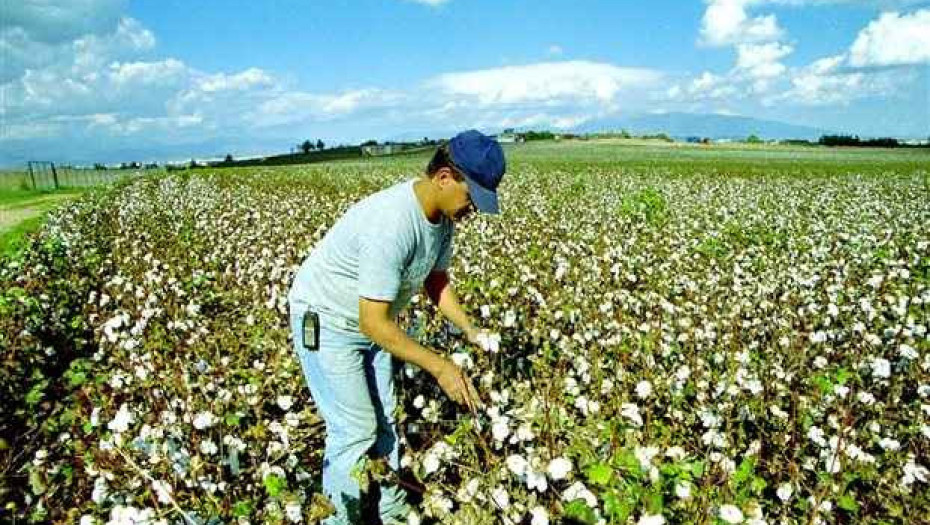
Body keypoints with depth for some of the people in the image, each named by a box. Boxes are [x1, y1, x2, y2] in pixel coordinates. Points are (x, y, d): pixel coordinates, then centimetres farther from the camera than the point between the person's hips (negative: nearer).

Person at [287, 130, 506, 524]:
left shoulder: (443, 213, -10)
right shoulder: (390, 225, -37)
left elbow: (436, 279, 4)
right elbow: (374, 324, -34)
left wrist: (471, 332, -7)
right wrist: (439, 366, -31)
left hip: (372, 319, 8)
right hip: (326, 322, -8)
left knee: (383, 421, 14)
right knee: (356, 431, -3)